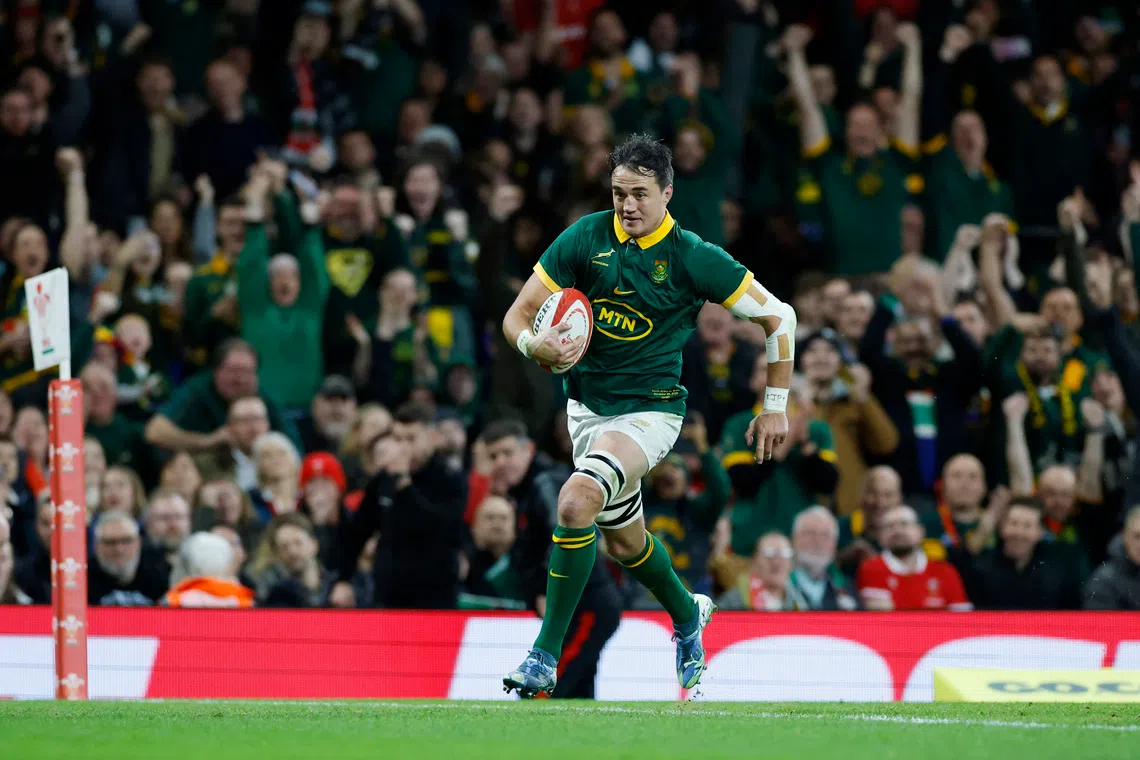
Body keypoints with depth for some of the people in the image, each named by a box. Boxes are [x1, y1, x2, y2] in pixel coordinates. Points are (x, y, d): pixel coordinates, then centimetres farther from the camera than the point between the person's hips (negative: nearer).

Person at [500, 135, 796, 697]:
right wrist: (536, 346, -27)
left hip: (651, 408, -5)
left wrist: (775, 407, -2)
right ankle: (687, 616, 50)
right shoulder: (586, 238, -6)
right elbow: (519, 315, -4)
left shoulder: (692, 258, -14)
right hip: (587, 404, 5)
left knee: (577, 501, -28)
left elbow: (778, 317, -4)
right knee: (623, 541, 17)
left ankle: (545, 659, -23)